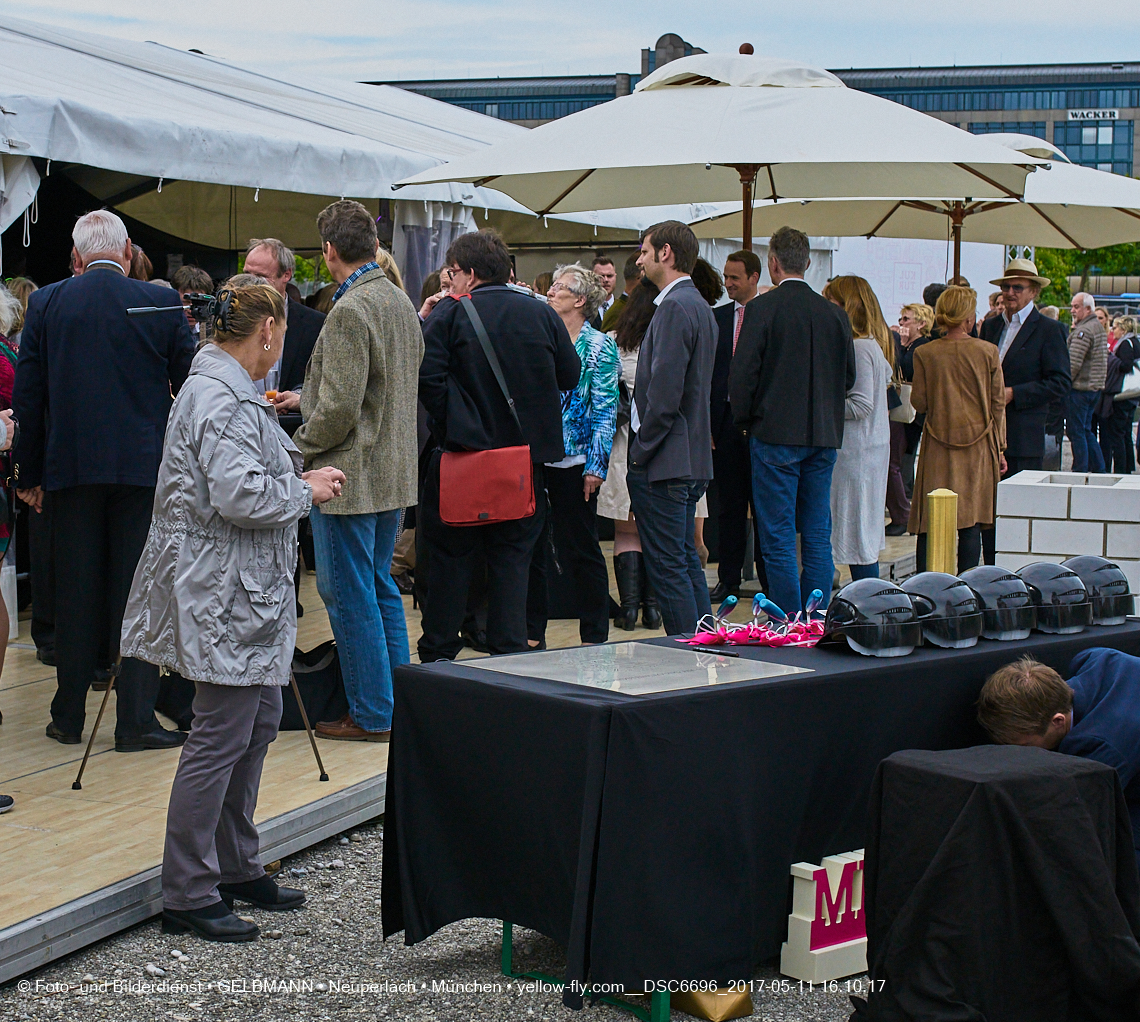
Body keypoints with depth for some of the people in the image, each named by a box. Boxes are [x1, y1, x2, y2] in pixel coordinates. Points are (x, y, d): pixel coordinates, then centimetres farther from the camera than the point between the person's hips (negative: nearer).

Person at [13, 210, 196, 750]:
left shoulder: (45, 304, 1)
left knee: (75, 592, 10)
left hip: (72, 466, 2)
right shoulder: (162, 303, -3)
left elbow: (28, 396, 3)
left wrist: (29, 474, 11)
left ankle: (69, 717, 17)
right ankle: (136, 720, 3)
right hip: (144, 466, -1)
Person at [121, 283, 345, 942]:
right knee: (221, 737, -6)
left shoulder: (232, 392, 15)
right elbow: (239, 496, -27)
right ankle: (188, 895, 1)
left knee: (261, 720, 17)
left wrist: (300, 479, 15)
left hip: (247, 590, 11)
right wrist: (306, 491, -12)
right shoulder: (221, 399, -19)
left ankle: (236, 867, 29)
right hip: (224, 595, -11)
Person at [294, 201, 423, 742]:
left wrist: (300, 446, -6)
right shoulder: (401, 301, 9)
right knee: (380, 587, 18)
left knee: (350, 596, 0)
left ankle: (371, 714, 7)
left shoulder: (350, 311, -19)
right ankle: (400, 702, 25)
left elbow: (340, 408, -23)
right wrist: (307, 399, 22)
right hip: (393, 471, 9)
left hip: (350, 475, -9)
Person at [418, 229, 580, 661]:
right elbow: (570, 375, 9)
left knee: (449, 558, 6)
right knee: (513, 556, 9)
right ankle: (510, 652, 6)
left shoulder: (449, 314, -6)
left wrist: (449, 421, -7)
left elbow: (427, 376, -17)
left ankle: (438, 655, 10)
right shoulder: (541, 313, 4)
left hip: (464, 450, -3)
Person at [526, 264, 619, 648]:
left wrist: (596, 466, -11)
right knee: (530, 546, 7)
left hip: (572, 461, -5)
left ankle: (595, 637, 11)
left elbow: (606, 410, -6)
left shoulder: (599, 346, -3)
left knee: (579, 549, 1)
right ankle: (532, 633, 16)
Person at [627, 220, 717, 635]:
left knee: (667, 566, -6)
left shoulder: (675, 307, -15)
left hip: (663, 461, -10)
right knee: (686, 561, 15)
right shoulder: (698, 305, 16)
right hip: (691, 459, 10)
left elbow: (665, 392, -21)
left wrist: (641, 452, -12)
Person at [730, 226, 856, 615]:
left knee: (778, 539, 0)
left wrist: (744, 419, 4)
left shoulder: (761, 308, -10)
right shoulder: (835, 313, 4)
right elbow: (849, 376, 11)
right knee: (818, 536, 11)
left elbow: (742, 373, -11)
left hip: (776, 435, -5)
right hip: (824, 436, 5)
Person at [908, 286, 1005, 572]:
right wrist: (999, 448, 8)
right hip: (978, 446, 0)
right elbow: (998, 404, 1)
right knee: (971, 522, 4)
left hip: (938, 446, 0)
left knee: (929, 526, 3)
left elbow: (919, 402, -2)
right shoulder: (988, 352, -2)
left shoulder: (925, 354, -4)